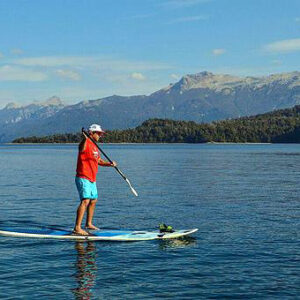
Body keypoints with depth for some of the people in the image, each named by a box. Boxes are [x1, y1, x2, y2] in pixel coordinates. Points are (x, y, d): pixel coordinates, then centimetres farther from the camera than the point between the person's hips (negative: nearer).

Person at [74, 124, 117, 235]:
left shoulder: (94, 146, 18)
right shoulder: (86, 143, -12)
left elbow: (99, 161, 23)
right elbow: (81, 149, -36)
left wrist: (109, 164, 6)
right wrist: (85, 139, -55)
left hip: (91, 179, 10)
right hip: (83, 178, -10)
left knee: (93, 200, 19)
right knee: (85, 201, -19)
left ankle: (89, 224, 34)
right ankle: (77, 228, -21)